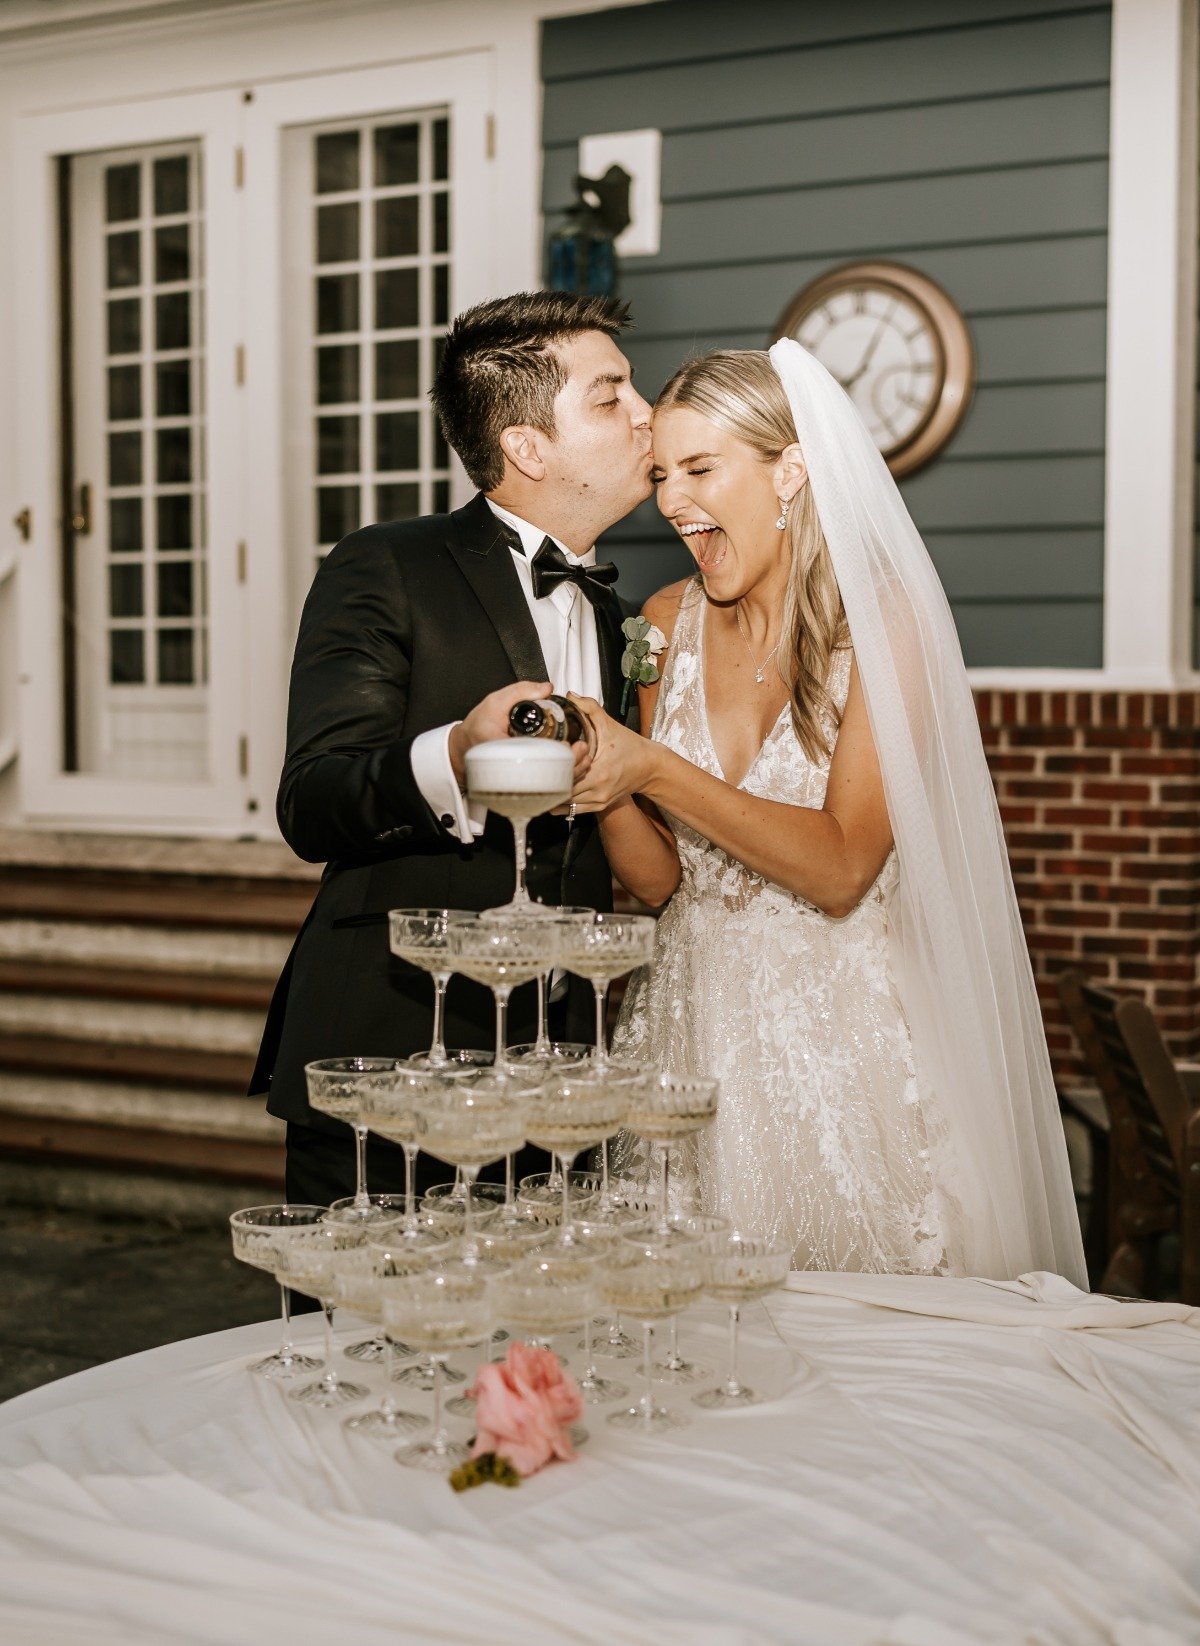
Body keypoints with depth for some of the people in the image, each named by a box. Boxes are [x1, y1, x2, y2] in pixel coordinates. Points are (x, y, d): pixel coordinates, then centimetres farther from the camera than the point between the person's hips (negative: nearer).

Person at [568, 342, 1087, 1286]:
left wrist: (653, 769, -21)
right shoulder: (668, 623, 5)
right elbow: (658, 877, 4)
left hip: (834, 1031, -4)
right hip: (690, 1024, 4)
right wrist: (605, 789, -16)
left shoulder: (884, 623, -9)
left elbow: (841, 868, -18)